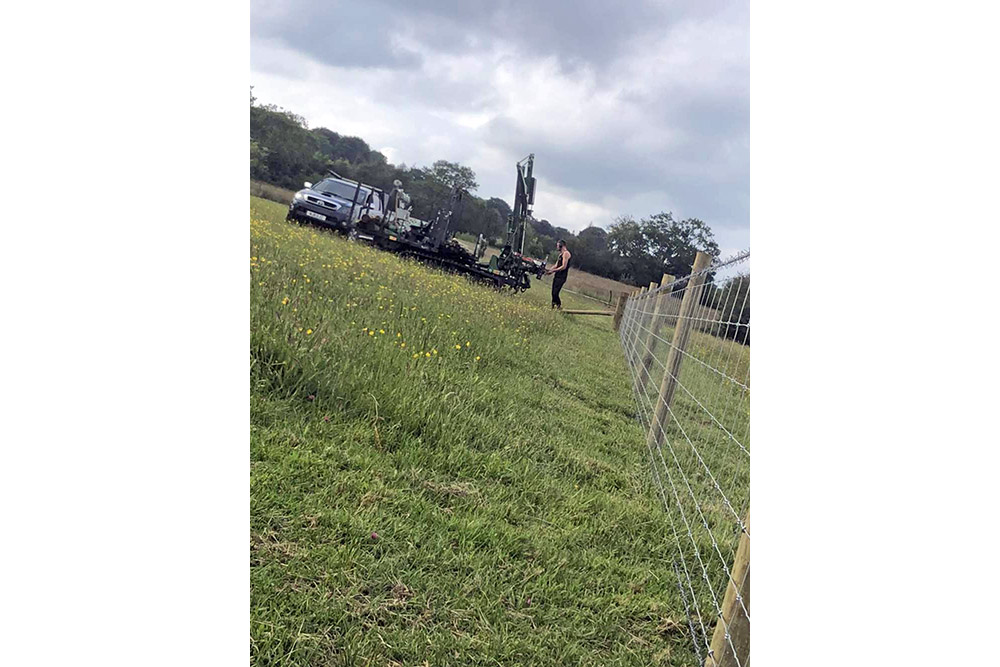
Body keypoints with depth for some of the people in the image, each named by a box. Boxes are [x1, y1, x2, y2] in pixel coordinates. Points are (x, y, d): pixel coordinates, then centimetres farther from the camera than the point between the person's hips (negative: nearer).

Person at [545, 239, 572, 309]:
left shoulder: (566, 253, -10)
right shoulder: (561, 254, 20)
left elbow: (564, 267, -17)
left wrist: (553, 270, -14)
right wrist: (549, 269, 7)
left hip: (561, 277, -9)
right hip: (557, 276, 9)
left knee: (555, 293, -16)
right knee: (553, 293, 6)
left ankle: (559, 306, -8)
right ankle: (553, 307, 9)